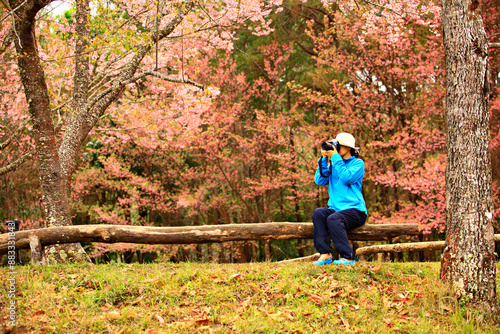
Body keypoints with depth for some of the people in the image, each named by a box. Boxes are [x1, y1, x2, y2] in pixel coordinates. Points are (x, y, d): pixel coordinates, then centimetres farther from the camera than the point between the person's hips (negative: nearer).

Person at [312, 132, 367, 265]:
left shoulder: (358, 163, 3)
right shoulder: (333, 164, 17)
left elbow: (347, 178, -16)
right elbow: (320, 181, 5)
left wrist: (335, 157, -12)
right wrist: (324, 159, -1)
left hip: (355, 210, -5)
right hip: (335, 208, 5)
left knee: (333, 219, -34)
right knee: (318, 213, -26)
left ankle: (348, 257, -27)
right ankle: (325, 254, -28)